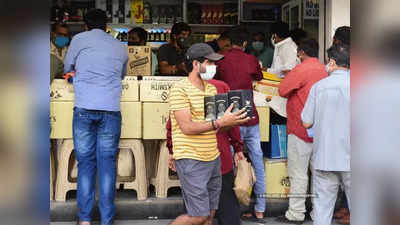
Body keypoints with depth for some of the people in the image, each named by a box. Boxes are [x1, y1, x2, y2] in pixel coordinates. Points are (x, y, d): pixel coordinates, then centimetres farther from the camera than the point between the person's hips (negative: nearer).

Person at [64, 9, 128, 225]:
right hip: (111, 110, 1)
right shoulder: (120, 47, 16)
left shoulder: (79, 39, 10)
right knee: (107, 164, 4)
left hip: (84, 108, -1)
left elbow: (67, 68, 21)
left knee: (85, 163, 5)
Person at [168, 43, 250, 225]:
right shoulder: (179, 89, -11)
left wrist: (234, 121, -4)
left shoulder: (212, 88, 15)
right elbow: (187, 127, -20)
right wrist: (219, 123, -26)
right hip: (191, 160, -8)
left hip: (213, 159, 8)